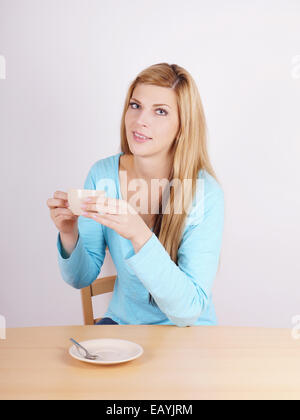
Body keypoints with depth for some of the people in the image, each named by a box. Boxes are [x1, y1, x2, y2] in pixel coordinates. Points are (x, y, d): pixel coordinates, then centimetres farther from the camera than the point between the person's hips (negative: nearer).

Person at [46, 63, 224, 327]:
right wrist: (69, 234, -22)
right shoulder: (102, 174, -7)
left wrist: (139, 235, -37)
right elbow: (82, 278, -1)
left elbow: (188, 310, -25)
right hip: (121, 322, 1)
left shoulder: (205, 194, -20)